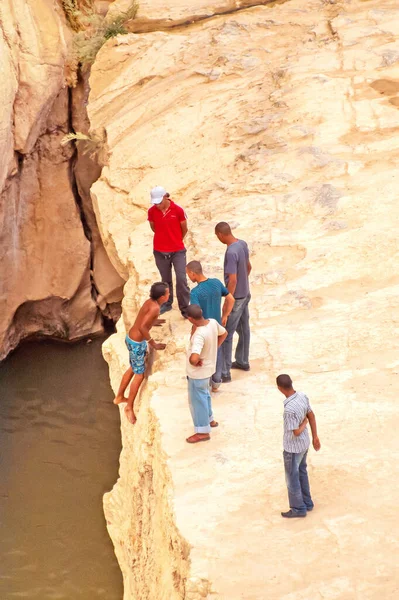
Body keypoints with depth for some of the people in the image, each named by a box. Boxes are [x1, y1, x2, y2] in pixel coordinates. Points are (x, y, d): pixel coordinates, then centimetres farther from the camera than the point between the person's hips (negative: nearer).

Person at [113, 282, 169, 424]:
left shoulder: (149, 301, 0)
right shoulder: (155, 307, -27)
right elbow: (142, 327, -33)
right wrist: (154, 344, -24)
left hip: (131, 338, 9)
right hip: (137, 343, -9)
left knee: (133, 369, 28)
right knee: (139, 375, 6)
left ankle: (119, 397, 44)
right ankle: (129, 407, 18)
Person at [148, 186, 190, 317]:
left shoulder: (178, 210, -15)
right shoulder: (151, 211, -9)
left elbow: (184, 229, 0)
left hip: (178, 251, -2)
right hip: (160, 251, 2)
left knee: (181, 279, -4)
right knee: (165, 279, 15)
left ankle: (185, 308, 5)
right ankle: (167, 304, 33)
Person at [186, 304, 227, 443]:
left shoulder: (199, 335, -36)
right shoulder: (213, 322, -11)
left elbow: (194, 358, -47)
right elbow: (224, 334, 11)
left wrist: (195, 363, -24)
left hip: (198, 372, -8)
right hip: (208, 367, 8)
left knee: (197, 400, 10)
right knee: (204, 395, 29)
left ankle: (202, 432, 25)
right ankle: (210, 419, 48)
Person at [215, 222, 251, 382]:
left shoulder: (231, 253, -28)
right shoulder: (242, 244, 0)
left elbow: (233, 280, -29)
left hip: (236, 297, -9)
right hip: (245, 294, 9)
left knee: (226, 335, -1)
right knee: (243, 329, 23)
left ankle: (224, 373, 4)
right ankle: (243, 362, 39)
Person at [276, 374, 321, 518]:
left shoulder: (289, 409, -36)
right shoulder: (302, 396, -11)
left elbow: (296, 432, -27)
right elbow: (311, 416, 2)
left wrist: (304, 422, -7)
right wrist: (315, 437, 13)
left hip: (293, 447, -8)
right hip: (304, 443, 8)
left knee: (292, 478, 13)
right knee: (301, 472, 25)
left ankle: (298, 508, 29)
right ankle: (306, 502, 40)